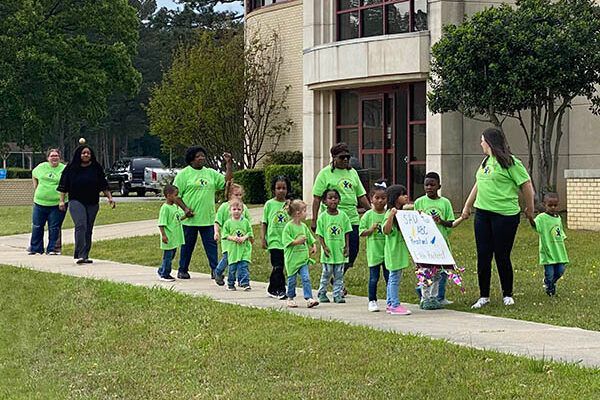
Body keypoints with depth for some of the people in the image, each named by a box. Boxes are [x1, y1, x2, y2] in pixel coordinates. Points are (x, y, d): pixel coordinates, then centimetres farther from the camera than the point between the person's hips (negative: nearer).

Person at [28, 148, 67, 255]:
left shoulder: (64, 169, -2)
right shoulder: (41, 167, 6)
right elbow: (34, 175, 24)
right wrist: (36, 188, 16)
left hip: (57, 203, -3)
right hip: (40, 202, 3)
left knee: (54, 228, 0)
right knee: (37, 226, 8)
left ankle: (52, 249, 10)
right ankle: (35, 248, 19)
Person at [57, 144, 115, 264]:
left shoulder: (96, 168, 8)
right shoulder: (71, 168, 3)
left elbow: (103, 186, 13)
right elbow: (63, 186, 5)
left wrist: (109, 197, 6)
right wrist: (61, 200, -1)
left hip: (92, 203, 3)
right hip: (76, 201, -3)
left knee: (88, 229, 4)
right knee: (81, 226, -20)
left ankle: (85, 256, 11)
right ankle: (80, 255, -24)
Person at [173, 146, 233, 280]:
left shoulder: (211, 173, 13)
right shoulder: (184, 174, -1)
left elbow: (226, 180, 9)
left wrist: (228, 163, 1)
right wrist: (185, 208, -14)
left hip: (208, 218, 4)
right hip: (190, 218, -4)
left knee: (211, 244, 1)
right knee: (187, 245, 5)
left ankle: (215, 270, 2)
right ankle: (182, 270, 16)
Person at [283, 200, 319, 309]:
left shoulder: (303, 226, 9)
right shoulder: (289, 226, -10)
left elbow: (310, 239, 20)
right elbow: (286, 241, -15)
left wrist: (313, 246, 4)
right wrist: (297, 241, -23)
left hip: (303, 258, 4)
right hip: (292, 259, -4)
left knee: (306, 278, -7)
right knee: (292, 280, 7)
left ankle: (309, 298, -9)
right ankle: (290, 299, 23)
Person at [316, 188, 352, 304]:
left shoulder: (342, 215, 3)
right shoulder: (323, 216, -3)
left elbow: (346, 233, 7)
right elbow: (319, 235, -2)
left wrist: (346, 247, 1)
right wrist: (324, 247, -11)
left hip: (340, 251, 2)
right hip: (328, 251, -2)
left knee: (339, 275, 6)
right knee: (326, 274, 4)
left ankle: (338, 295, 12)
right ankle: (322, 294, 17)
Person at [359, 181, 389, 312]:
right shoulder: (368, 215, -1)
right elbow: (361, 232, -1)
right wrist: (371, 230, -17)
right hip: (374, 251, -1)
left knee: (389, 277, 6)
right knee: (374, 278, 5)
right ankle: (372, 301, 15)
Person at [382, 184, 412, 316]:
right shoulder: (390, 213, -15)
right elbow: (386, 231, -26)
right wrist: (391, 216, -37)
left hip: (401, 249, 9)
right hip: (394, 249, -9)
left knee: (394, 277, 13)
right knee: (395, 277, -7)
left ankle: (390, 304, 19)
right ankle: (395, 305, -5)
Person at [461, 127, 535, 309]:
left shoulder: (510, 162, -10)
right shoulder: (486, 161, 15)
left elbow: (527, 186, -7)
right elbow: (478, 185, 26)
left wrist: (530, 210, 0)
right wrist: (467, 206, 30)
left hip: (505, 215, -7)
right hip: (482, 214, 7)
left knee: (502, 256, 0)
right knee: (483, 256, 6)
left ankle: (507, 295, 17)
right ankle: (484, 296, 15)